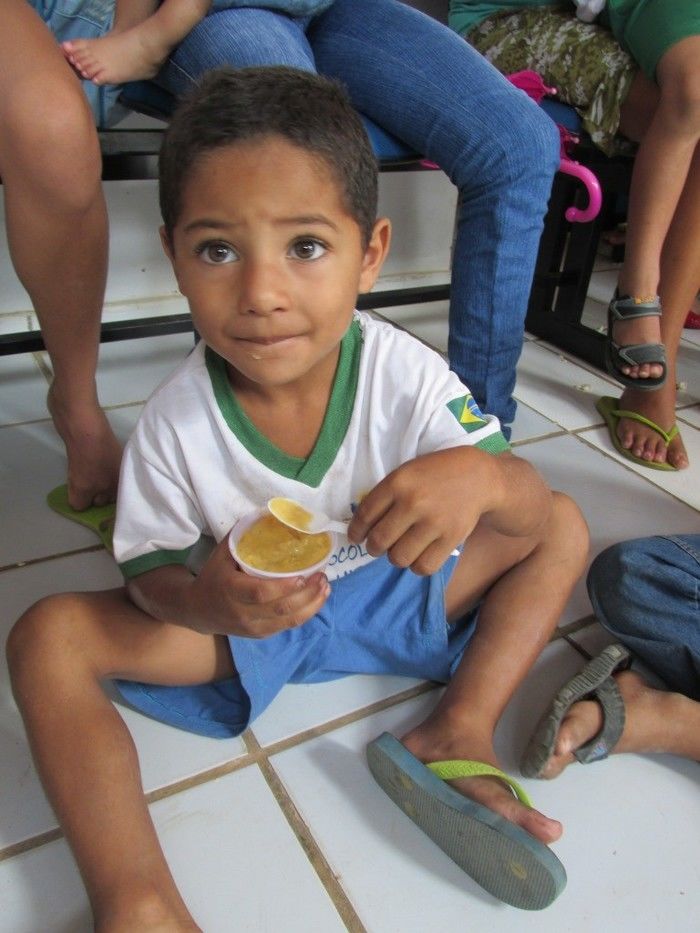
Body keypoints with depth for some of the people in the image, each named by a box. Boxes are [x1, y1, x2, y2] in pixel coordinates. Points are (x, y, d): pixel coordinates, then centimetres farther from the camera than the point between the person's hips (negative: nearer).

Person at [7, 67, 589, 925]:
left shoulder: (407, 375, -22)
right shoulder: (173, 427, -21)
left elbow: (532, 513, -20)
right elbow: (150, 574, -11)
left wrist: (480, 475, -45)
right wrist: (204, 600, -36)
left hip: (390, 595, 2)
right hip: (239, 619, 0)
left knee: (561, 528, -8)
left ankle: (459, 727, -13)